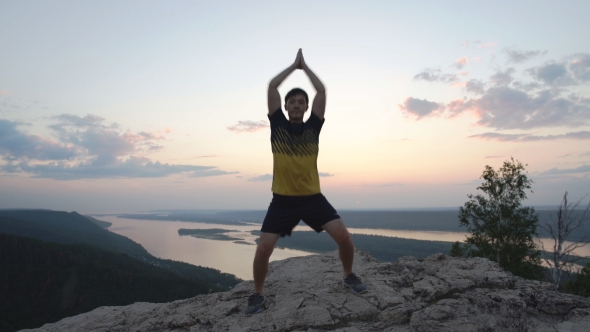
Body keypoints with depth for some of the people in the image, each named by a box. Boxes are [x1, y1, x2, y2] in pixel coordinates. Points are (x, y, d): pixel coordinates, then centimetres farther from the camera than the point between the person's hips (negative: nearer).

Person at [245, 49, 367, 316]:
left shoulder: (313, 126, 4)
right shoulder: (277, 124, 3)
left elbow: (322, 91, -1)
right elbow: (272, 86, 0)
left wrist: (305, 66, 10)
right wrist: (294, 65, 11)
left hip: (313, 197, 1)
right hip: (282, 200, -1)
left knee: (343, 236, -10)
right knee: (263, 249, -9)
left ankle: (348, 276, 20)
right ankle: (258, 294, 17)